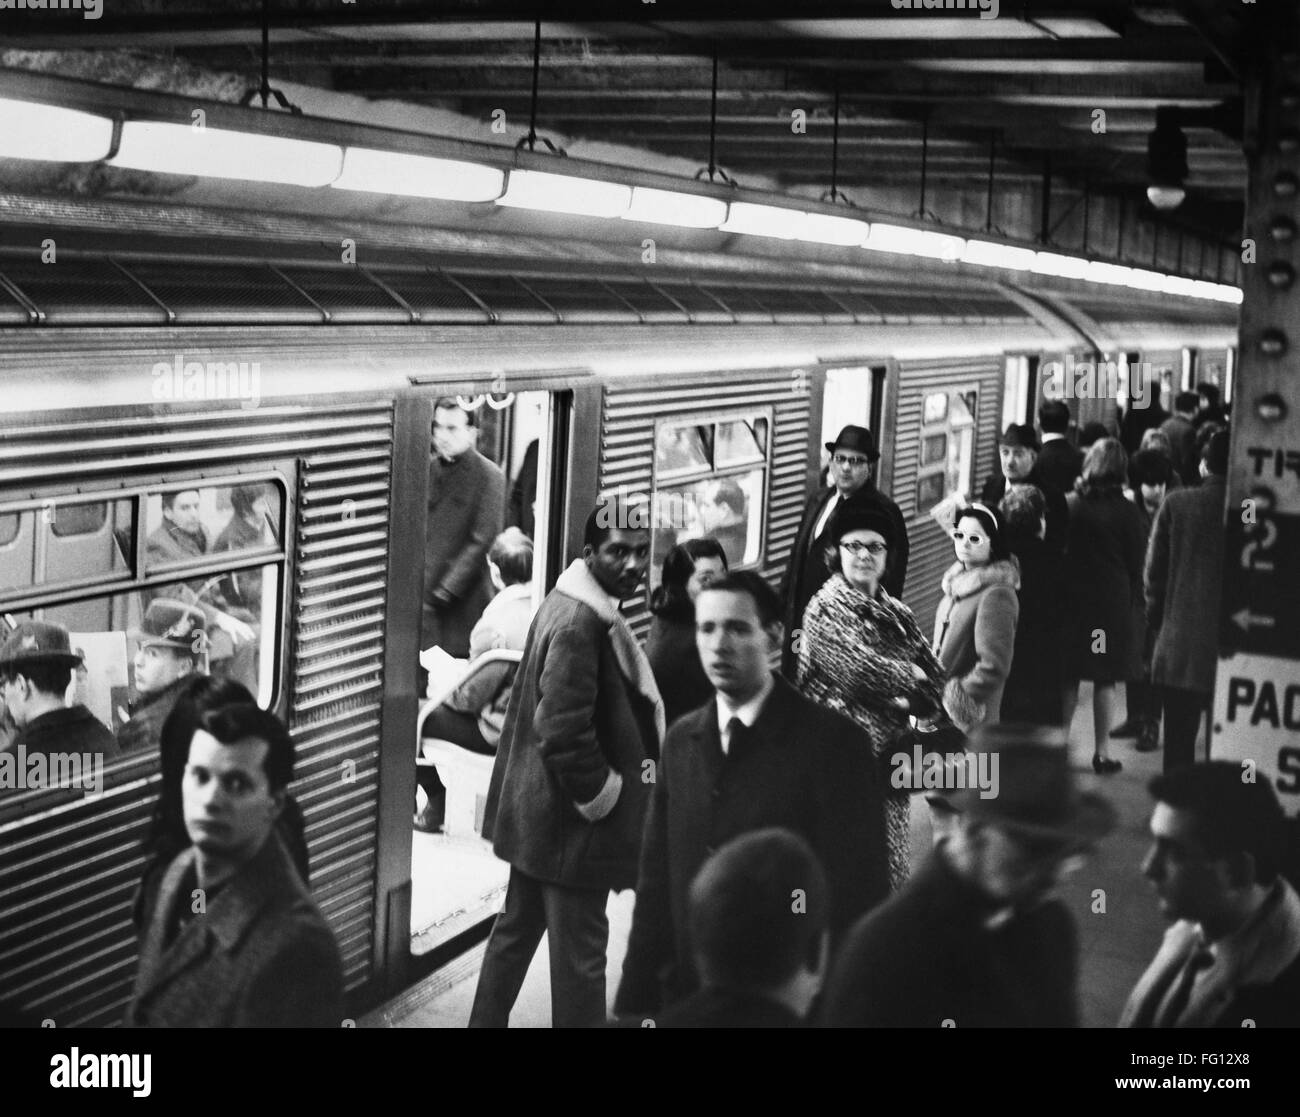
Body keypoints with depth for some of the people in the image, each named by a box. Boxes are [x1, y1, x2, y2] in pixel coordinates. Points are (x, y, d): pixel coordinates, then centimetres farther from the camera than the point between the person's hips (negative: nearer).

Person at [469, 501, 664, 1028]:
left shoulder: (568, 604, 9)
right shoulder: (581, 623, -23)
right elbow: (564, 733, -28)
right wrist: (599, 797, -15)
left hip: (534, 811, 11)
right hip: (574, 824, -11)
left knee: (517, 927, 21)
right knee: (580, 951, -1)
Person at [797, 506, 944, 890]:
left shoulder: (896, 613, 13)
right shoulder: (826, 608, -7)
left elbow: (934, 684, 9)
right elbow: (861, 671, -19)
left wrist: (903, 703, -9)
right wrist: (910, 677, -3)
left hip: (889, 758, 7)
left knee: (894, 868, 11)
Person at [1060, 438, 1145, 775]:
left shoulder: (1068, 504, -5)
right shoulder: (1126, 512, -9)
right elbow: (1135, 566, -3)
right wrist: (1131, 603, 9)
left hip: (1071, 599, 2)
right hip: (1111, 602, -2)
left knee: (1068, 677, 12)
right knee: (1105, 679, 7)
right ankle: (1101, 752, 11)